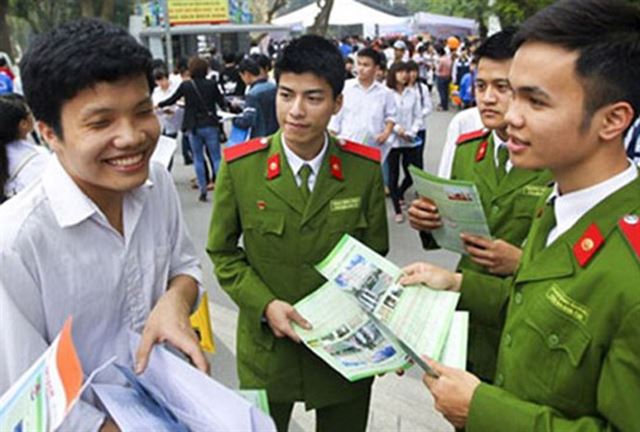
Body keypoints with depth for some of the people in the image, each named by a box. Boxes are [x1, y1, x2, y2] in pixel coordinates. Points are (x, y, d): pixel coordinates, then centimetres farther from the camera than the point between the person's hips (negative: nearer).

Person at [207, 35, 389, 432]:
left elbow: (375, 257, 2)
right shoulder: (240, 167, -12)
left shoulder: (366, 168, -8)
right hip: (267, 346, 0)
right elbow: (223, 253, -2)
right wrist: (265, 305, -15)